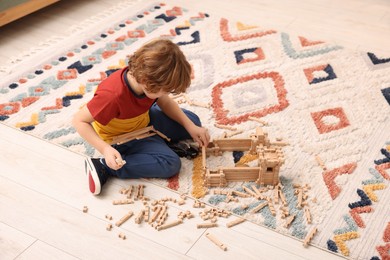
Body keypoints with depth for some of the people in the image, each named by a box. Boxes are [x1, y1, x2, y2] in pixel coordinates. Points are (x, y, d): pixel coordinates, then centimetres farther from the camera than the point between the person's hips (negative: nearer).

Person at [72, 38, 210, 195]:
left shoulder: (144, 79, -21)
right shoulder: (112, 96, -41)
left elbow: (165, 102, -2)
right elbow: (79, 120, -31)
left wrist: (191, 127, -9)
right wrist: (105, 149, -41)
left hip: (144, 119, 7)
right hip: (122, 138, -7)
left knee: (193, 121, 7)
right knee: (171, 163, -23)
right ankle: (104, 167, -18)